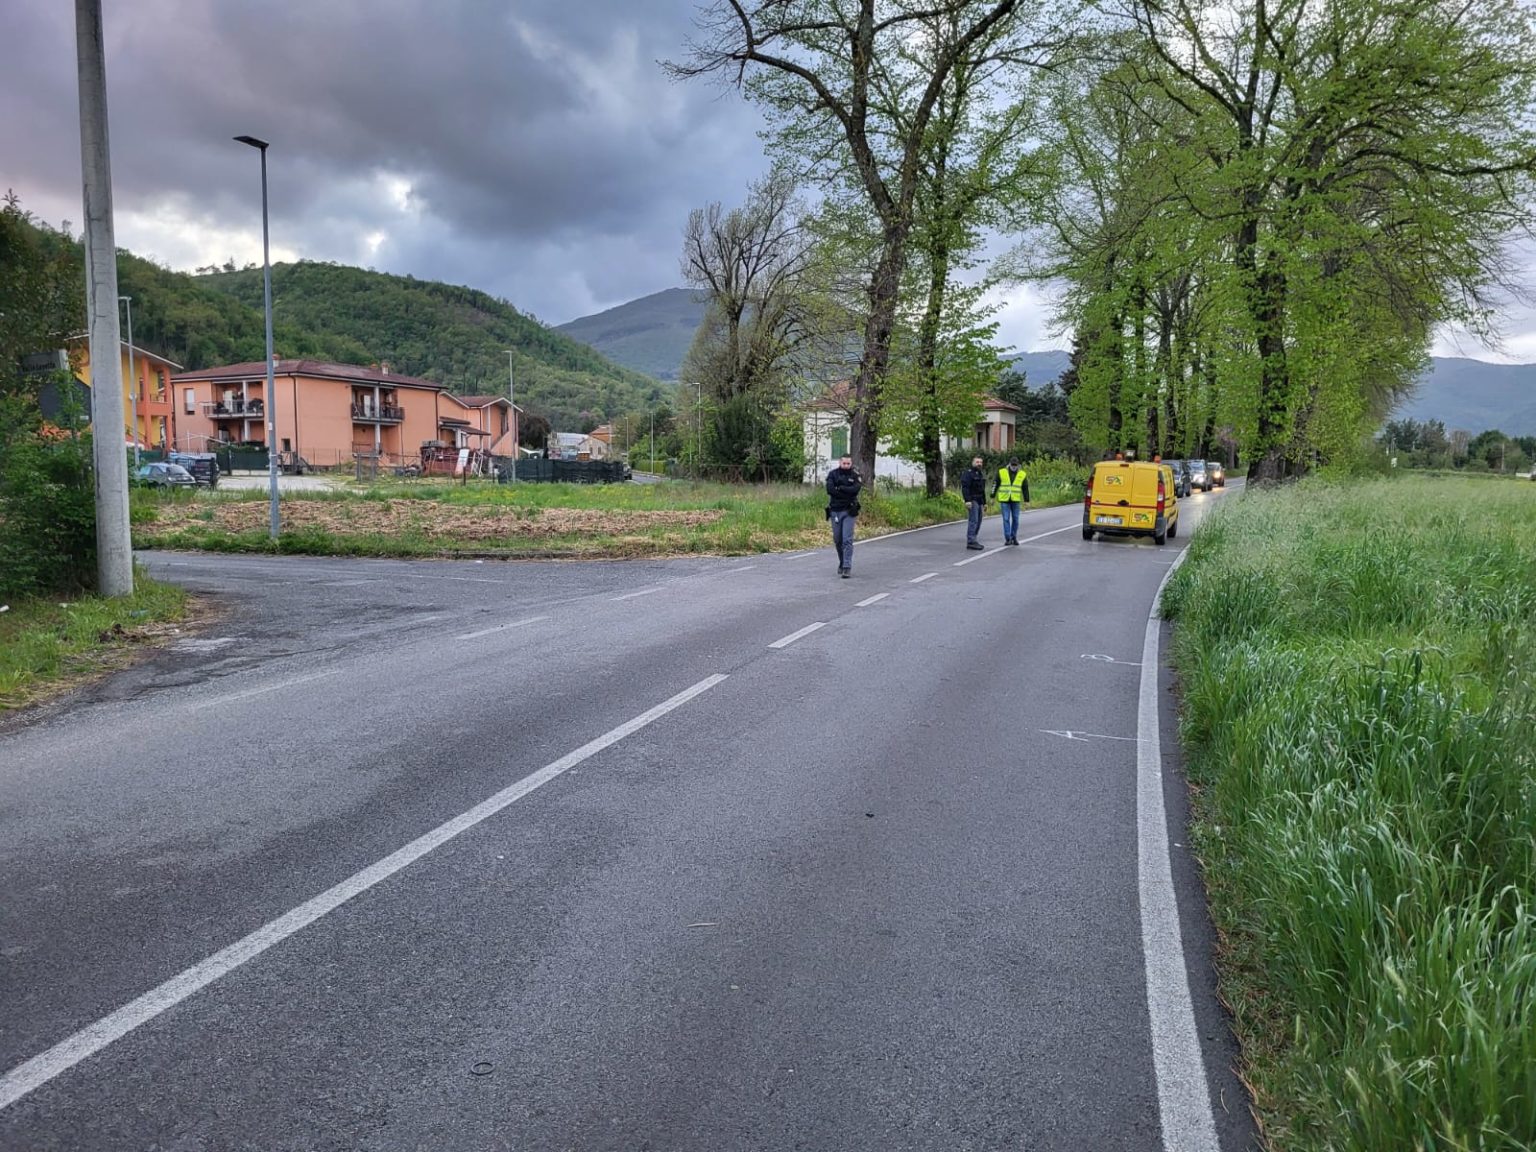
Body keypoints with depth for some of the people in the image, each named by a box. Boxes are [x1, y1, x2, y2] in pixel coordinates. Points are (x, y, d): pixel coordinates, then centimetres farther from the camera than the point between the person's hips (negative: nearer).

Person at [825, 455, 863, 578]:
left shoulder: (855, 476, 2)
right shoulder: (833, 474, 3)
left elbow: (855, 489, -16)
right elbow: (829, 489, -12)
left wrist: (839, 488, -12)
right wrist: (847, 493, -14)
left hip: (848, 512, -2)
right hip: (835, 511, 2)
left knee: (847, 540, -11)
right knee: (837, 540, 10)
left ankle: (847, 567, -13)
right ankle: (841, 563, 28)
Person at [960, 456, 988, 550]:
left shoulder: (981, 474, 17)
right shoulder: (968, 473, -10)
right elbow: (965, 488, -18)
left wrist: (984, 503, 20)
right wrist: (967, 501, -27)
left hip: (979, 501, 9)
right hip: (972, 500, -9)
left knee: (978, 521, 7)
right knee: (973, 520, -15)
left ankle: (973, 541, 10)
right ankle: (971, 542, -18)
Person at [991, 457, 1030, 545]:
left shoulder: (1022, 474, 1)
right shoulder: (1001, 472, -2)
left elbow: (1025, 488, 6)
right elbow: (995, 484, 3)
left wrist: (1026, 501, 5)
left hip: (1016, 500, 1)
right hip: (1004, 500, -1)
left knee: (1015, 519, 4)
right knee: (1006, 519, -5)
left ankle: (1014, 537, 16)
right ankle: (1007, 538, -3)